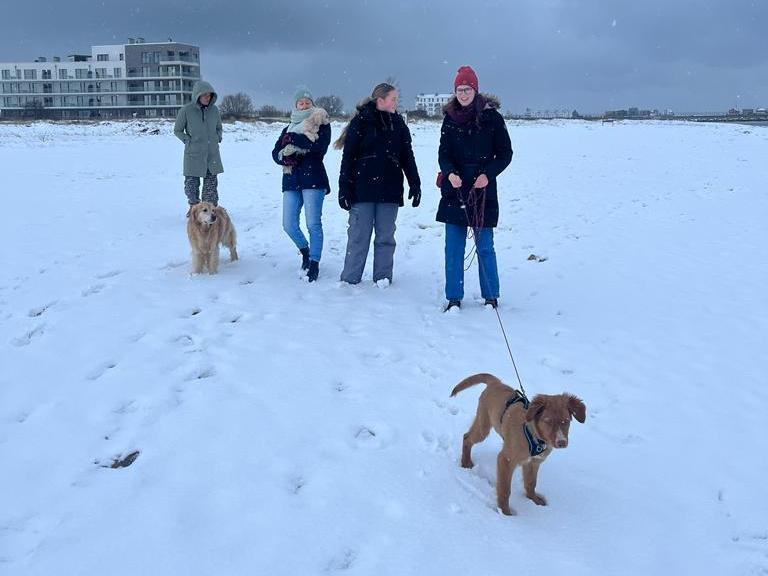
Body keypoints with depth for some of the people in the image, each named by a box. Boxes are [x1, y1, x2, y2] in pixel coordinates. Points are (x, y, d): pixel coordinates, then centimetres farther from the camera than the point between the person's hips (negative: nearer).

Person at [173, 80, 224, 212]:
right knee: (192, 182, 4)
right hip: (193, 154, -3)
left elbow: (219, 128, 18)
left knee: (211, 182, 7)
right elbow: (177, 130, 3)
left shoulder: (214, 109, 2)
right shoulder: (186, 110, -8)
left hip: (212, 153, 3)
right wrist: (188, 141, -7)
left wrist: (218, 138, 1)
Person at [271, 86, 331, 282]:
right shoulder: (288, 129, 20)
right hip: (291, 180, 5)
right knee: (289, 225, 2)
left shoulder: (321, 124, 4)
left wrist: (294, 139, -12)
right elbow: (276, 153, 11)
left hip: (313, 179, -5)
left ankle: (314, 262, 2)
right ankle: (305, 250, 28)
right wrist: (285, 156, -12)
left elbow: (320, 146, -14)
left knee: (313, 223, -8)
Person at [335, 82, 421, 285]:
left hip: (390, 191, 4)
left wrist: (415, 185, 8)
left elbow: (407, 157, 13)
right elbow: (348, 157, -4)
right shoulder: (360, 122, -2)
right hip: (363, 190, -3)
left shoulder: (398, 124, 10)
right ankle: (350, 280, 7)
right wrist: (344, 189, -8)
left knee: (385, 237, 7)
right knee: (358, 236, 0)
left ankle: (383, 279, 14)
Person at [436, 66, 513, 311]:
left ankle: (491, 297, 16)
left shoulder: (491, 117, -2)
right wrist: (450, 173, -18)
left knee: (485, 247, 2)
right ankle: (454, 298, 13)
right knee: (453, 248, 4)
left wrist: (488, 174, -15)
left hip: (483, 190, -3)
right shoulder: (450, 119, 7)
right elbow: (443, 153, 3)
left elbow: (505, 153, 1)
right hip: (454, 190, 3)